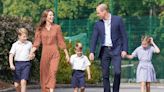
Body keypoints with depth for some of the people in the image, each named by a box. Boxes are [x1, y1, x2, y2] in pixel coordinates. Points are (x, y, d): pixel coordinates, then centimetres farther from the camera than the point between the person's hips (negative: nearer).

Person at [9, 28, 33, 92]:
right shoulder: (15, 45, 1)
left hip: (26, 64, -1)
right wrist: (11, 64, -19)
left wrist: (32, 55, -4)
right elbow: (11, 55, -4)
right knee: (16, 85, 5)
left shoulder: (29, 44, 6)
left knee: (23, 82, -17)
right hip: (17, 64, 1)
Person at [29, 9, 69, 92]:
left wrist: (66, 54, 9)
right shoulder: (40, 29, 4)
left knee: (53, 72, -16)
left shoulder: (57, 27, 3)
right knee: (44, 73, 5)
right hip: (45, 53, 1)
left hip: (54, 53, -1)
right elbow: (36, 42, 0)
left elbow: (61, 41, 7)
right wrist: (31, 52, -14)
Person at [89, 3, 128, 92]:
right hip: (104, 51, 3)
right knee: (105, 74, 2)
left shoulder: (117, 20, 0)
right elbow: (94, 38, 4)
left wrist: (124, 49, -7)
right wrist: (92, 52, -8)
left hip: (116, 50, -3)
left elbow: (124, 35, 0)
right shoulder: (98, 24, 8)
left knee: (117, 72, -15)